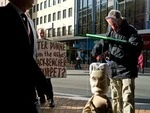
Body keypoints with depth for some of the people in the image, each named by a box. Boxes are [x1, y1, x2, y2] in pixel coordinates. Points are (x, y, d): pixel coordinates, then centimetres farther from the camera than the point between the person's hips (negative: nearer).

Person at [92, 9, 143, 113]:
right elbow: (105, 43, 9)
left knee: (127, 99, -10)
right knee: (116, 99, 16)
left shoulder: (131, 31, -10)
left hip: (127, 71, -6)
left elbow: (137, 47, -23)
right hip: (113, 70, 6)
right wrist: (98, 47, -16)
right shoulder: (111, 31, 5)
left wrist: (121, 44, -37)